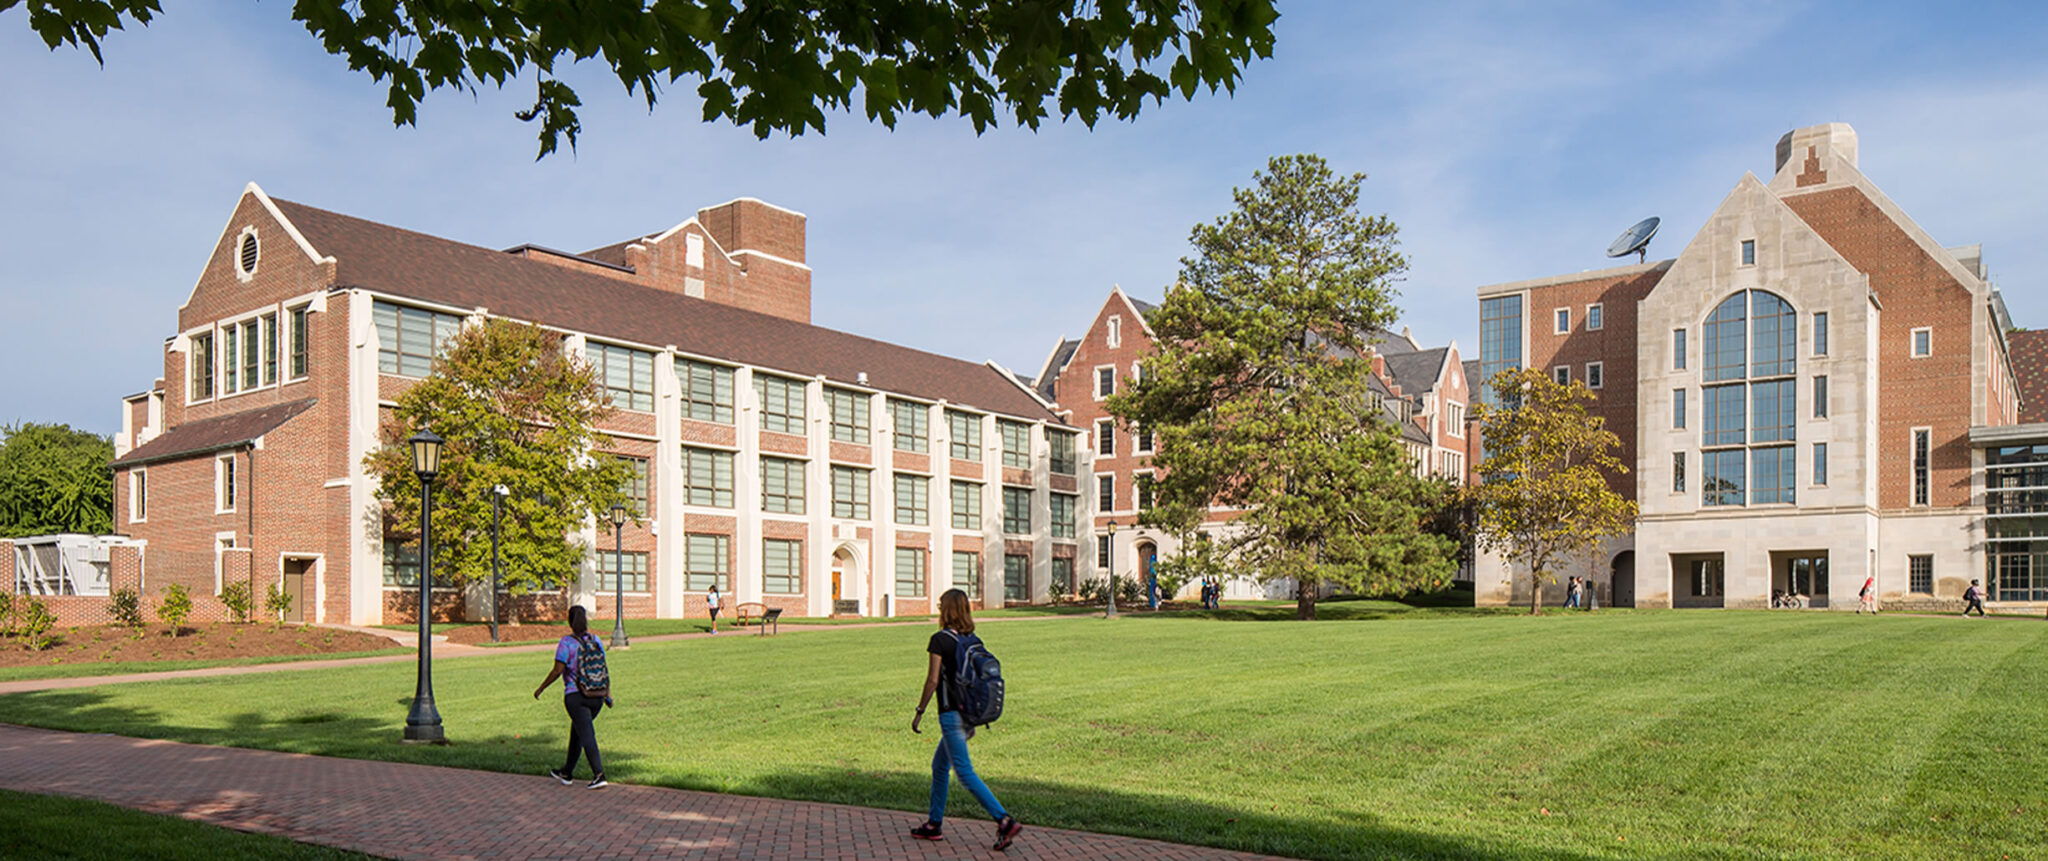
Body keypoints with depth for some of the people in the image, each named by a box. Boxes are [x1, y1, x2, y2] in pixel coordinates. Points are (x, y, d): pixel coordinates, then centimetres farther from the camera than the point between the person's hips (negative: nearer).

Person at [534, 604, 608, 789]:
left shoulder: (566, 643, -10)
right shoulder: (596, 641, 4)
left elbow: (557, 670, -12)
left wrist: (541, 688, 1)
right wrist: (606, 694, 12)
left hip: (575, 696, -5)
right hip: (596, 696, 6)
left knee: (587, 736, -6)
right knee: (576, 732, 22)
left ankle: (599, 775, -14)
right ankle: (567, 773, 33)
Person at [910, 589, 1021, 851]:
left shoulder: (940, 640, -13)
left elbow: (932, 680, -15)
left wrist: (919, 711, -5)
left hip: (951, 714, -8)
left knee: (965, 772, -7)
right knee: (939, 766, 20)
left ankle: (1004, 821, -16)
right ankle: (934, 825, 27)